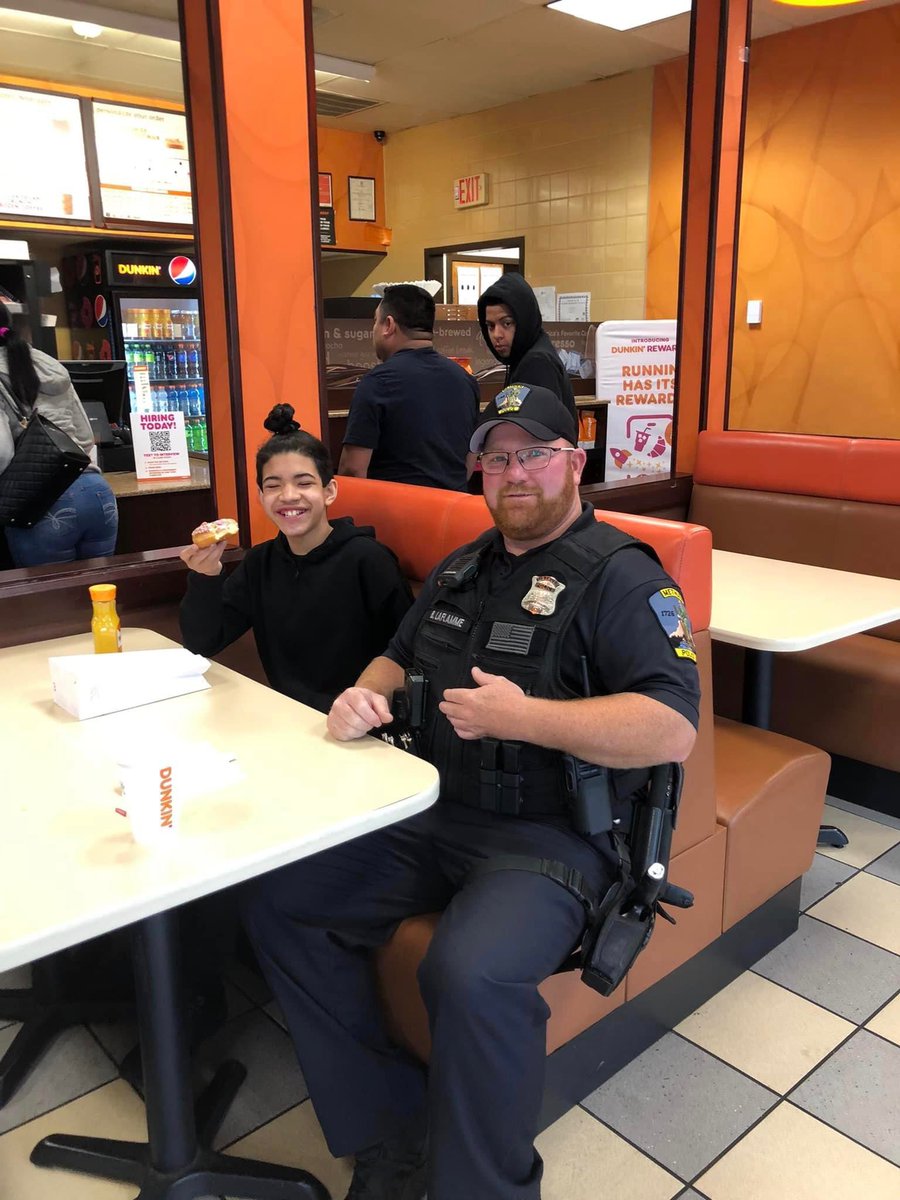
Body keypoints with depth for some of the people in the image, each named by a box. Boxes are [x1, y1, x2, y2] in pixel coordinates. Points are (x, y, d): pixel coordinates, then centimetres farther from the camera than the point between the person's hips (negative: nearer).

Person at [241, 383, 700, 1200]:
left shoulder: (619, 576, -8)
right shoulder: (459, 569, 16)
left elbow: (673, 729, -19)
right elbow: (400, 657, 27)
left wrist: (523, 716, -22)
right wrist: (366, 694, 3)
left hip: (552, 834, -7)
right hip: (428, 816, 8)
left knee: (471, 975, -33)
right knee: (277, 899, -4)